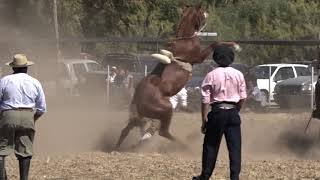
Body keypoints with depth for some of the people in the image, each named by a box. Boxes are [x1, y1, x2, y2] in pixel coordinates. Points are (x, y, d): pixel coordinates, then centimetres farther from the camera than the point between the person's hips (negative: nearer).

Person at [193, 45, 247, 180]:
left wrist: (204, 119, -3)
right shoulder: (238, 75, 1)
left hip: (217, 113, -2)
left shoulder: (211, 75, -7)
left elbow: (205, 100, -8)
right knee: (235, 147, 5)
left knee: (211, 145, 8)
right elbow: (243, 97, 4)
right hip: (233, 113, 2)